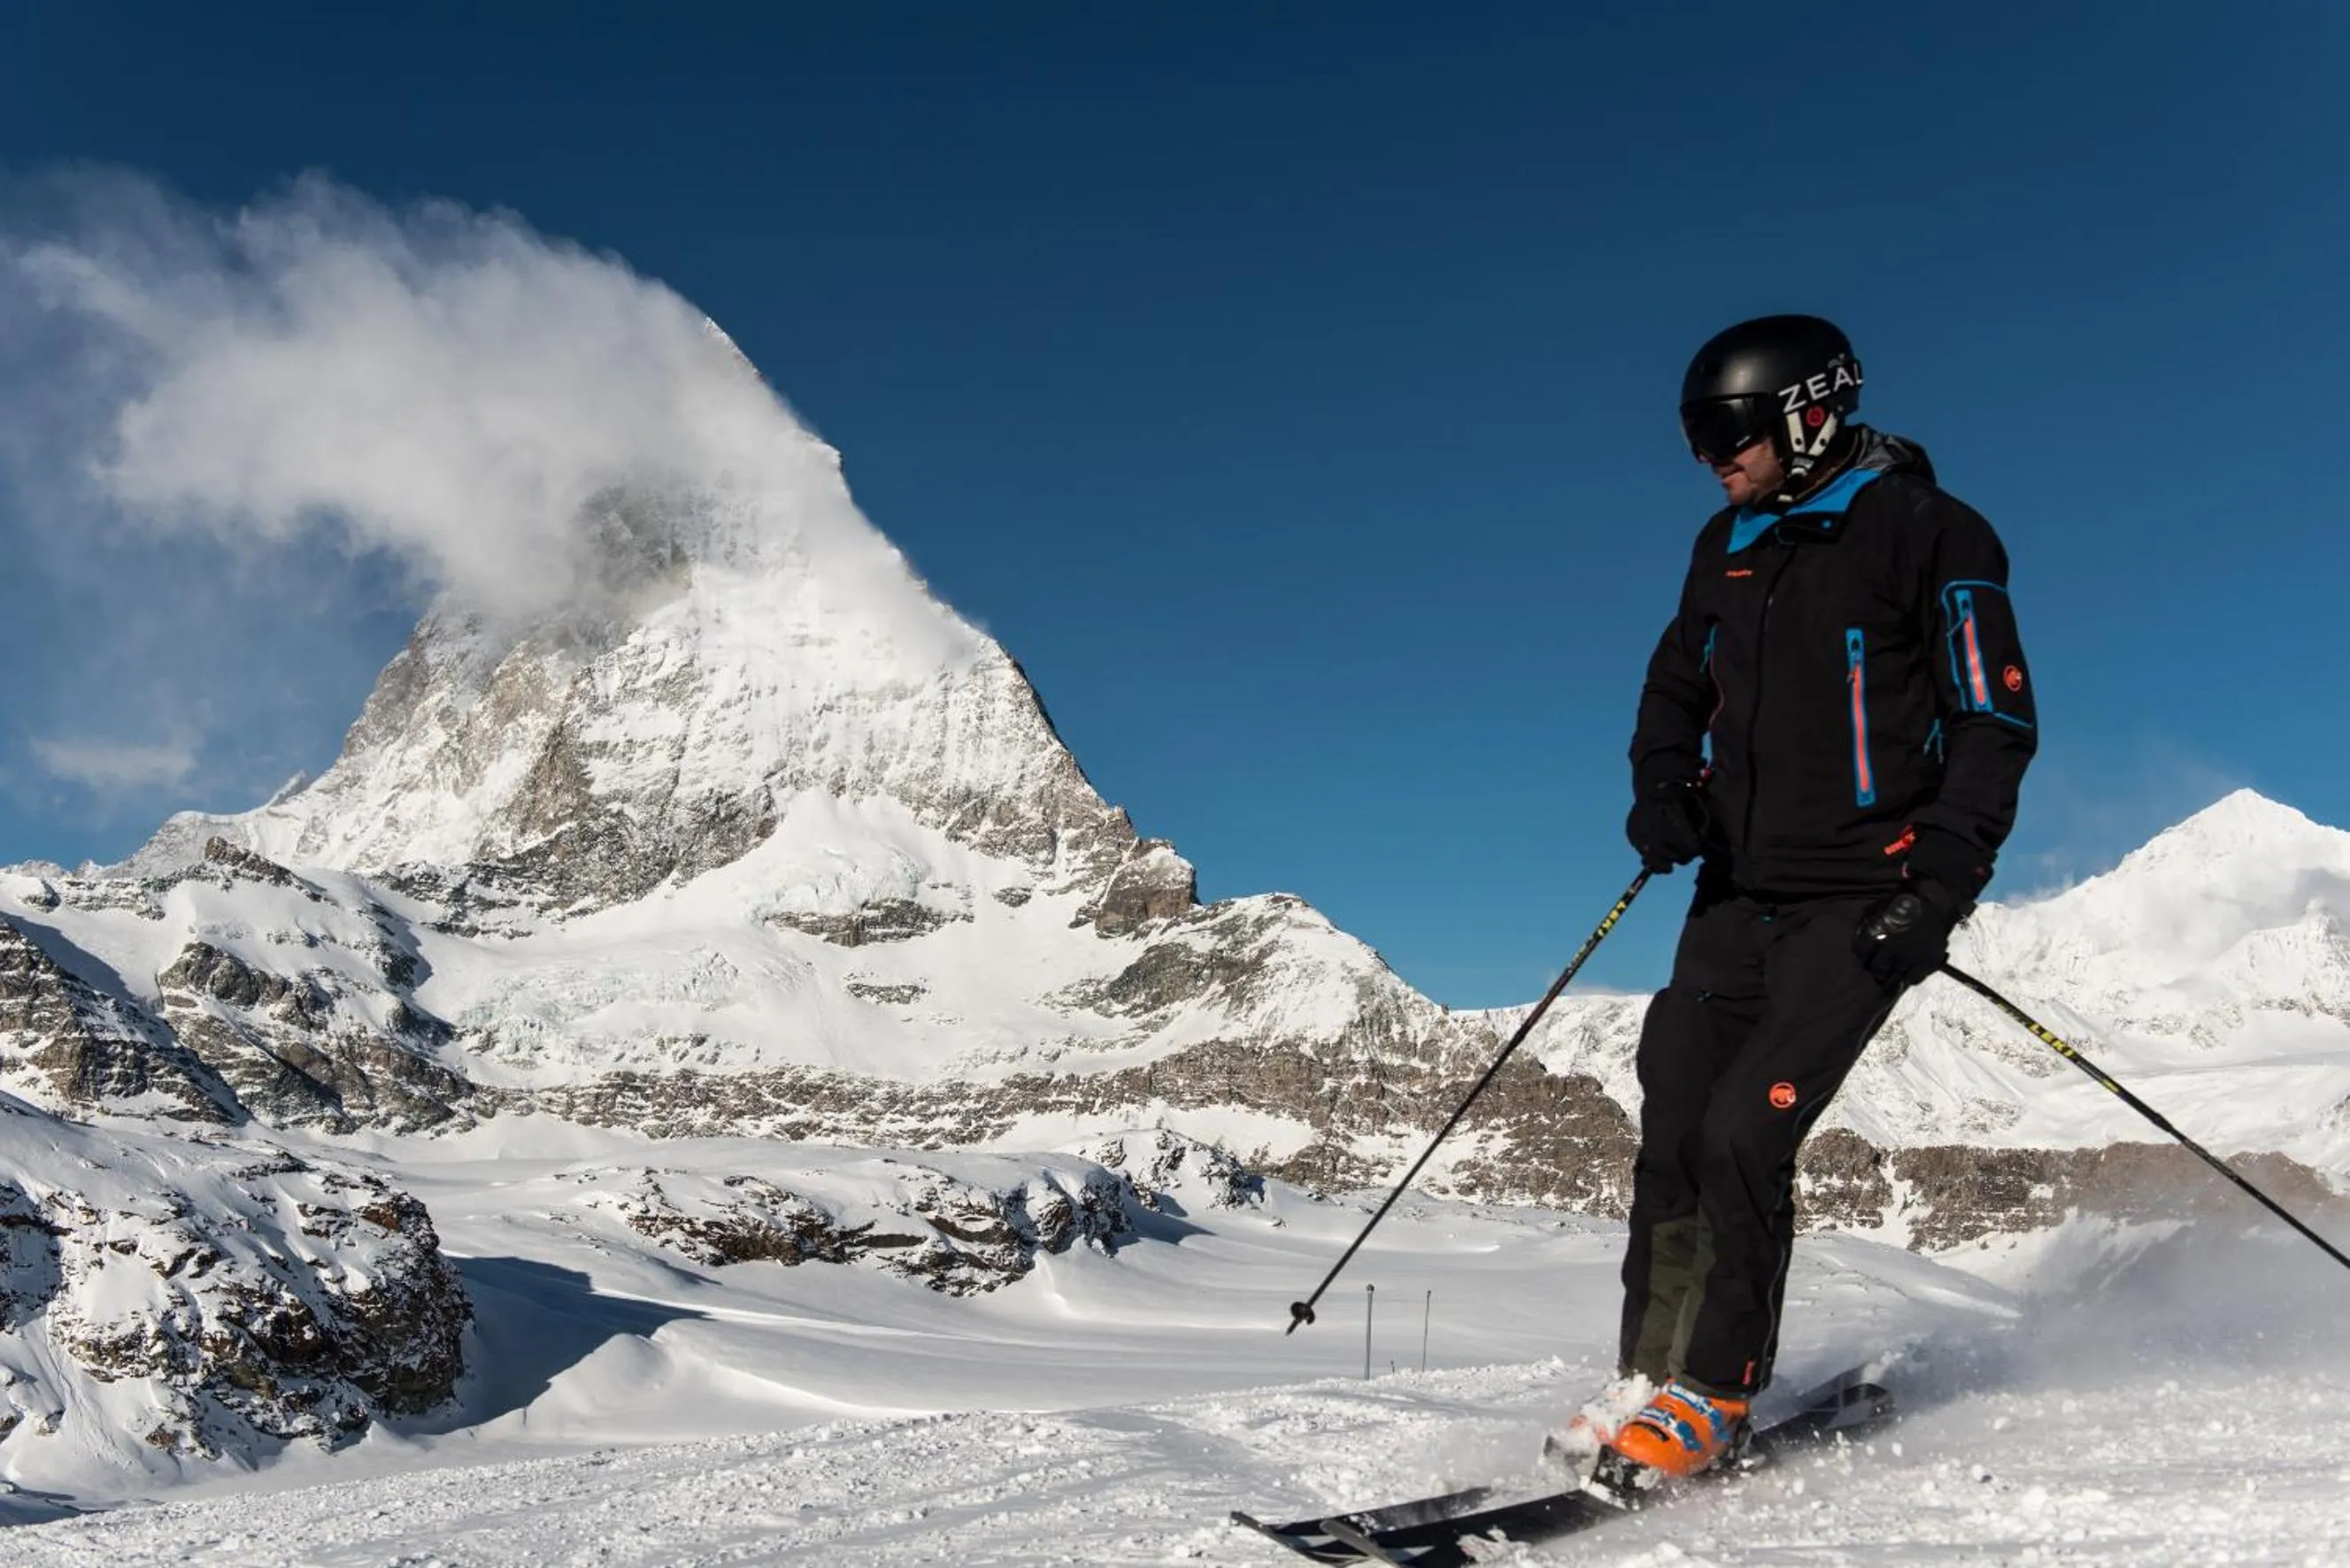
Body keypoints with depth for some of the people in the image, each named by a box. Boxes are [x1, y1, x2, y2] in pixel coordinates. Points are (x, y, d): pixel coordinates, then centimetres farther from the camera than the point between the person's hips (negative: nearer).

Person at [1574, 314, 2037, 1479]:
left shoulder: (1926, 534, -6)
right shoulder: (1728, 545, 12)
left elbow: (1996, 721, -7)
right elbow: (1677, 687, 22)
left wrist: (1942, 889, -17)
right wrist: (1662, 792, 1)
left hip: (1860, 903, -6)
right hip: (1739, 893, 6)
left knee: (1744, 1131, -14)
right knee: (1672, 1130, 2)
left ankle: (1715, 1393, 1)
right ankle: (1651, 1375, 14)